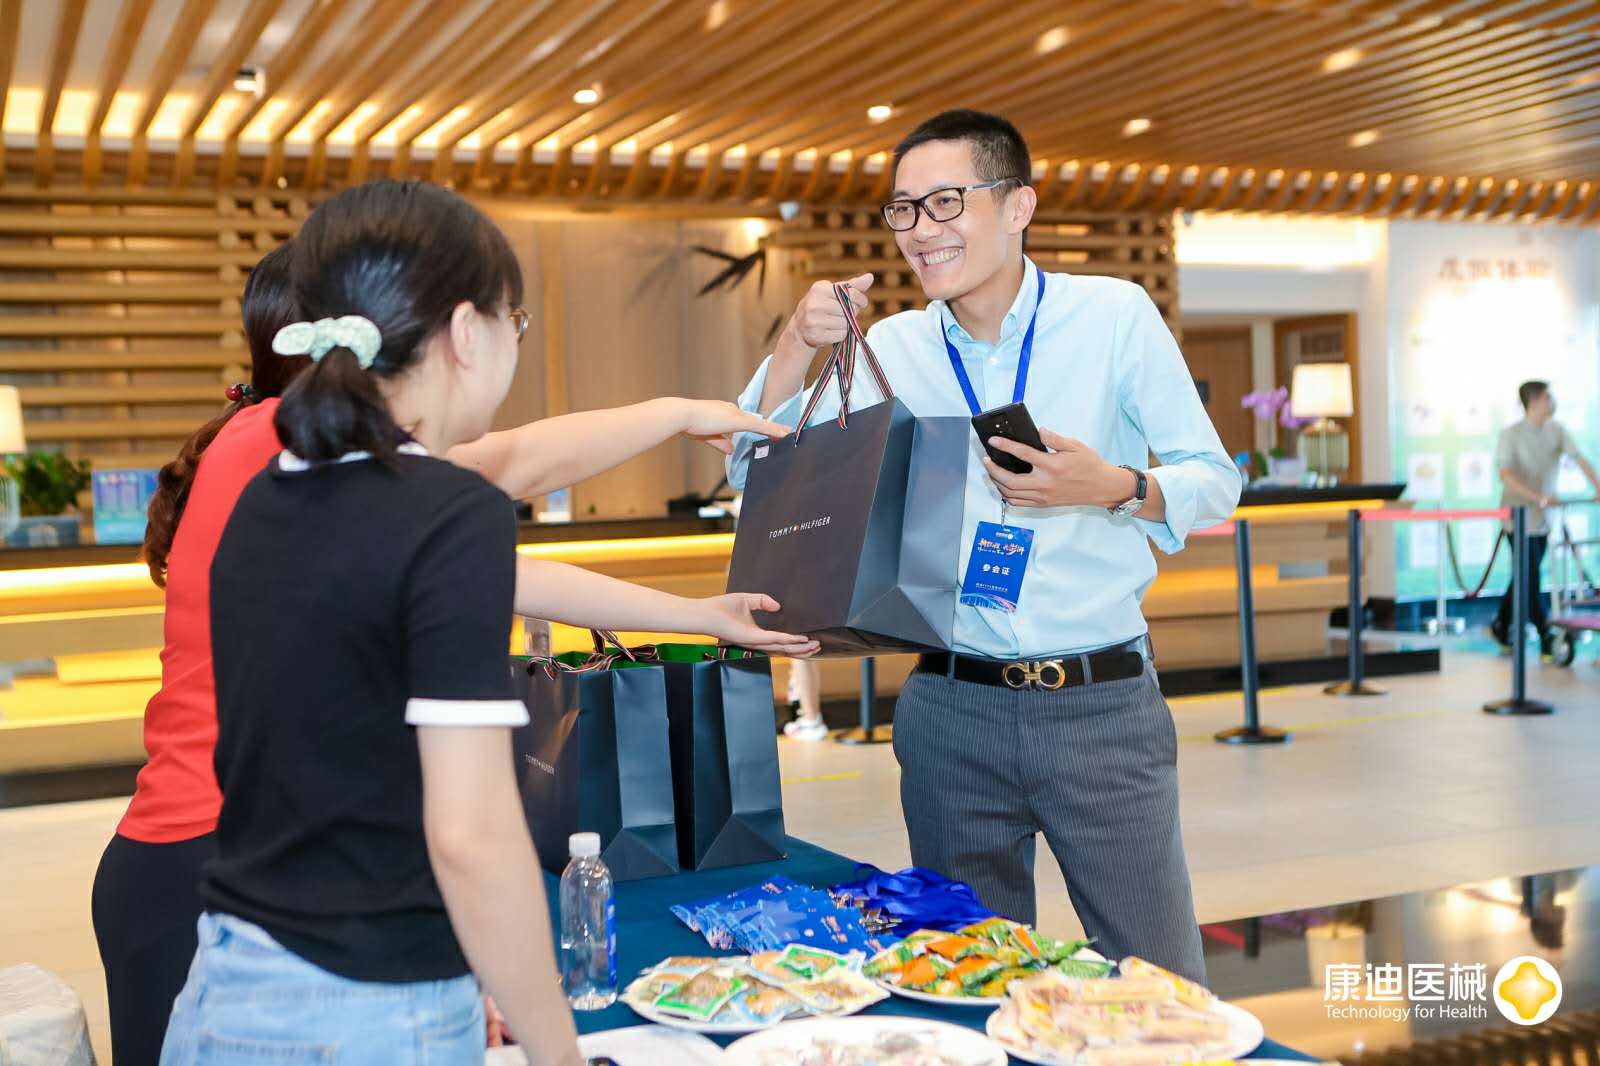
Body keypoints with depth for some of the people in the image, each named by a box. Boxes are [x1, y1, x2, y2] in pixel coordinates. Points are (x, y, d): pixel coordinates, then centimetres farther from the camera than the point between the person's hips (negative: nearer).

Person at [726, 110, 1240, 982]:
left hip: (1104, 706, -2)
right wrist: (795, 347, -10)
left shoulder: (1116, 316, -3)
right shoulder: (894, 348, 5)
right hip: (953, 710, 3)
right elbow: (761, 482, 4)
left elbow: (1215, 483, 1)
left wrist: (1113, 487, -18)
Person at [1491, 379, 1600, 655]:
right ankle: (1546, 639, 0)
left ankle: (1501, 625, 28)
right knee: (1531, 580, -5)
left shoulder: (1556, 430, 2)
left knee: (1526, 578, 13)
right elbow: (1505, 474, -22)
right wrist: (1538, 497, -33)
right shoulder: (1511, 435, -13)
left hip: (1544, 518, 6)